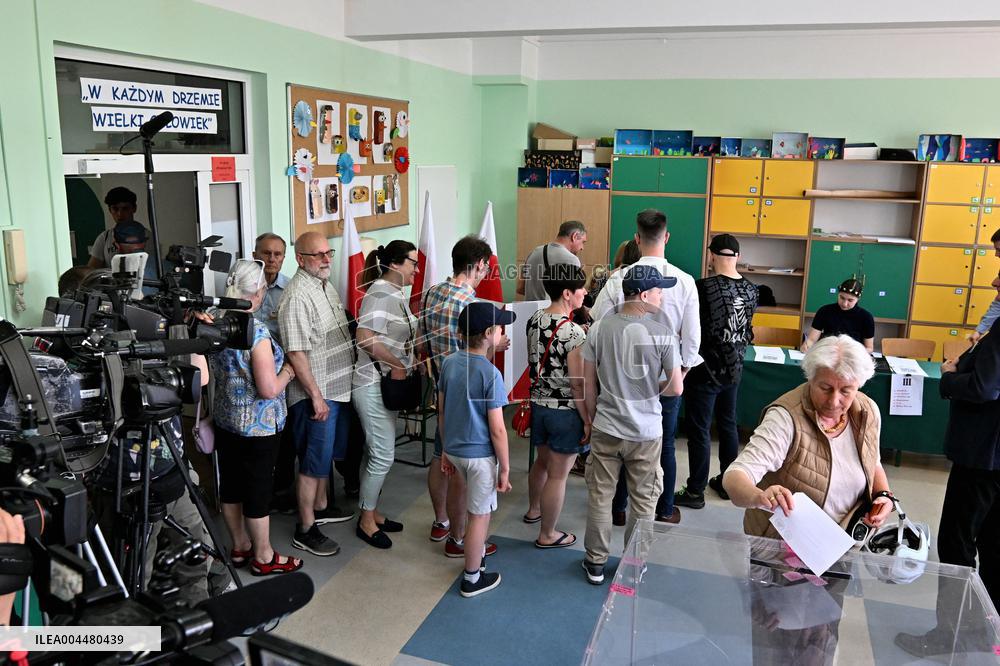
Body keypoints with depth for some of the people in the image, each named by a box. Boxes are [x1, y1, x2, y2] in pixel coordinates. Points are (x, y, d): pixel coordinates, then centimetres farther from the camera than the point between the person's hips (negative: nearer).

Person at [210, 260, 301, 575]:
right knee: (258, 489, 5)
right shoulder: (256, 330, -23)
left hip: (224, 419, 8)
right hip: (258, 426, -8)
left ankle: (240, 547, 34)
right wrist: (287, 372, -5)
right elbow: (269, 389, -24)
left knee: (230, 485, 17)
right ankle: (264, 557, 20)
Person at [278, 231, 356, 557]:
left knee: (327, 454, 22)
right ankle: (305, 530, 11)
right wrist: (316, 395, -22)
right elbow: (296, 352, -23)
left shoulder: (325, 285, 11)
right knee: (314, 462, -1)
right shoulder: (297, 295, -20)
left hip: (338, 388, 9)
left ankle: (320, 507, 39)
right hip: (316, 395, -9)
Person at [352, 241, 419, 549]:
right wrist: (398, 365, -19)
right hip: (374, 385, -10)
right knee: (383, 456, -2)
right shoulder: (380, 293, -18)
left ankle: (370, 512, 29)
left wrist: (408, 363, 5)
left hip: (386, 384, 10)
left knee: (377, 453, 17)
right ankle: (366, 521, 12)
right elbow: (365, 338, -27)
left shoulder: (394, 293, 13)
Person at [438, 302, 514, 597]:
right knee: (480, 515, 9)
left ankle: (477, 551, 45)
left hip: (454, 449, 7)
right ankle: (472, 579, 22)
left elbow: (441, 412, 7)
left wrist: (445, 450, 18)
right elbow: (497, 430, -18)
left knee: (478, 507, 28)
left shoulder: (449, 363, -1)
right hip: (480, 454, -7)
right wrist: (505, 469, -8)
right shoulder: (490, 373, -20)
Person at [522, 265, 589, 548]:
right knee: (558, 474, 7)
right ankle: (547, 535, 21)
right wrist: (588, 420, -11)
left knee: (542, 461, 28)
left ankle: (534, 510, 49)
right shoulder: (574, 332, -24)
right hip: (565, 411, -7)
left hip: (538, 405, 8)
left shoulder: (534, 321, -1)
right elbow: (578, 384, -20)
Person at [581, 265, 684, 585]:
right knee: (643, 503, 15)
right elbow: (676, 388, -10)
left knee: (599, 497, 14)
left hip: (605, 429, 2)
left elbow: (588, 384, -1)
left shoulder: (598, 329, -7)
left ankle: (595, 563, 27)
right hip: (646, 433, -2)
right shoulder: (663, 334, -14)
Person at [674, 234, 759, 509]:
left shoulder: (703, 287, -20)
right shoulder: (750, 289, -1)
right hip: (735, 368, 6)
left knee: (699, 430, 2)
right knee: (728, 424, 18)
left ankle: (695, 492, 10)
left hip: (706, 369, -6)